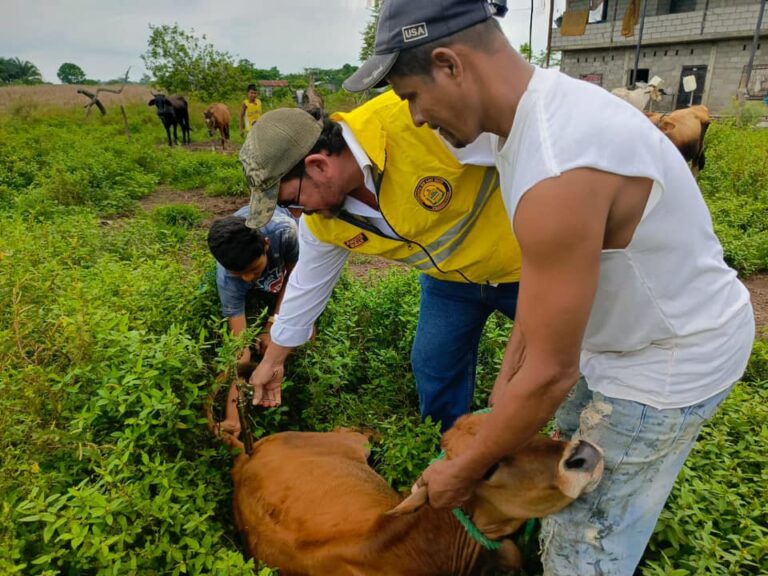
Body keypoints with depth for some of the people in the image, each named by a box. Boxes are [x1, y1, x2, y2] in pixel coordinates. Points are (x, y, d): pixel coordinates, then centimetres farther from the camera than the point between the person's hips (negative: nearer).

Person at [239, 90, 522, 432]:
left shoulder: (413, 118, -38)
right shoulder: (321, 221, -15)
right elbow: (306, 287, 1)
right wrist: (271, 362, 12)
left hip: (528, 261, -4)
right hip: (451, 277, 5)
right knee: (433, 367, 8)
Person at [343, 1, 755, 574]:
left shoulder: (558, 174, -35)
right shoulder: (540, 106, -4)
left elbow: (550, 374, -27)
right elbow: (542, 270, 4)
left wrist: (465, 471, -11)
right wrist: (507, 376, 6)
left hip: (670, 361, -8)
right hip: (626, 334, 9)